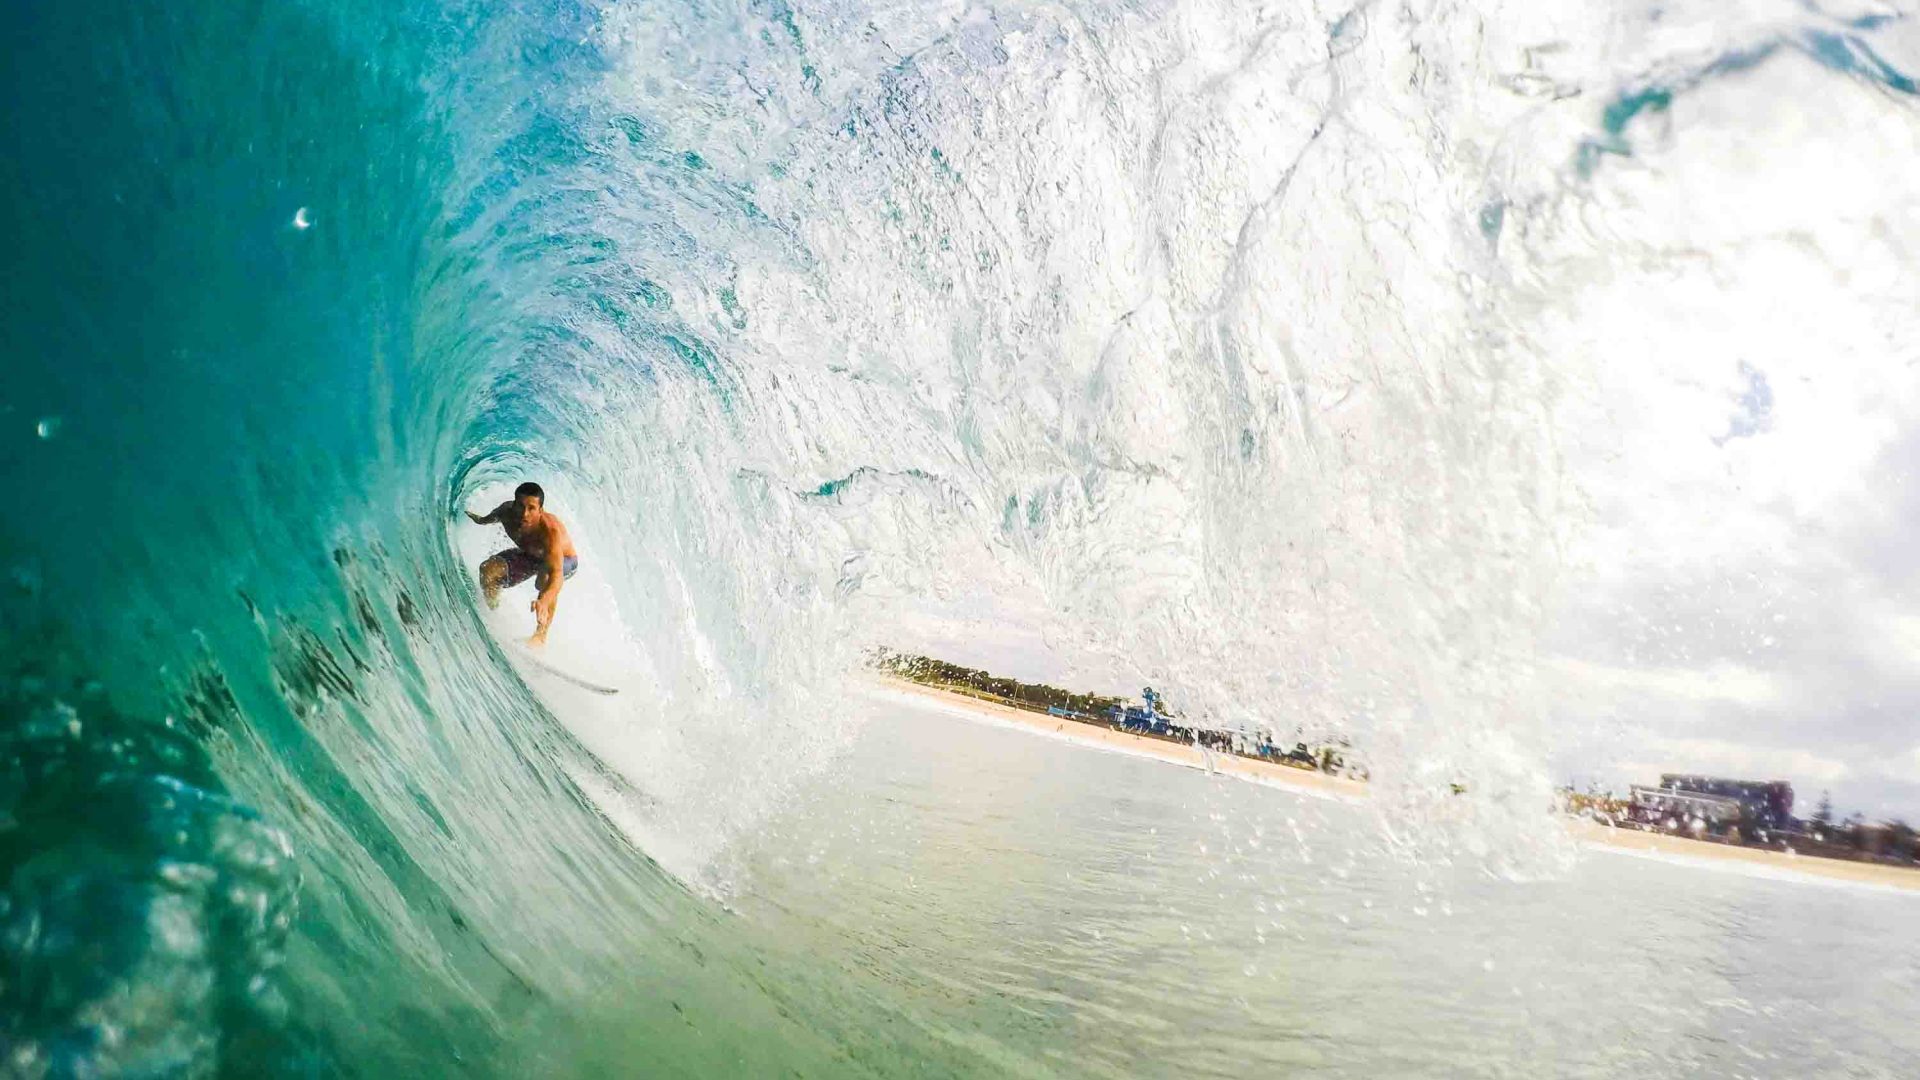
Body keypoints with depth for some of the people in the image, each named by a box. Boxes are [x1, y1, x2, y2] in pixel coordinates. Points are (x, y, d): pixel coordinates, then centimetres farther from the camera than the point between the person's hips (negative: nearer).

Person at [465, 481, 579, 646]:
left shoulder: (550, 530, -44)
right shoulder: (507, 512, -28)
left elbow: (556, 574, -57)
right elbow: (495, 515, 2)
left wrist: (544, 601, -75)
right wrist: (482, 520, 24)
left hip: (564, 560, -6)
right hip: (527, 555, 6)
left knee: (545, 578, -38)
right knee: (488, 570, -12)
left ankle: (541, 634, -21)